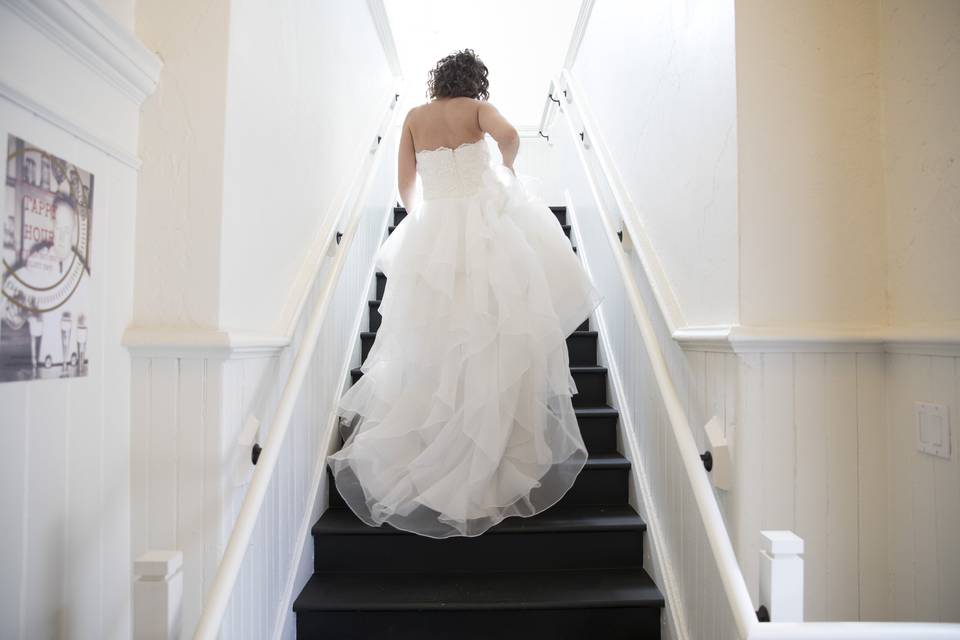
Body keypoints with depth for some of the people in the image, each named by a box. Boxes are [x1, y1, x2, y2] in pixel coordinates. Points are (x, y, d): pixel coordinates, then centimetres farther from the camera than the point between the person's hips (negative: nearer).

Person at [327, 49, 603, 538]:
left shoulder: (414, 118, 15)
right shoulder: (478, 108, 7)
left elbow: (404, 186, 12)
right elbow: (508, 136, -14)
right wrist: (508, 169, 7)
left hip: (432, 234, 3)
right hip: (485, 225, -3)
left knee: (432, 346, 8)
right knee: (494, 343, 1)